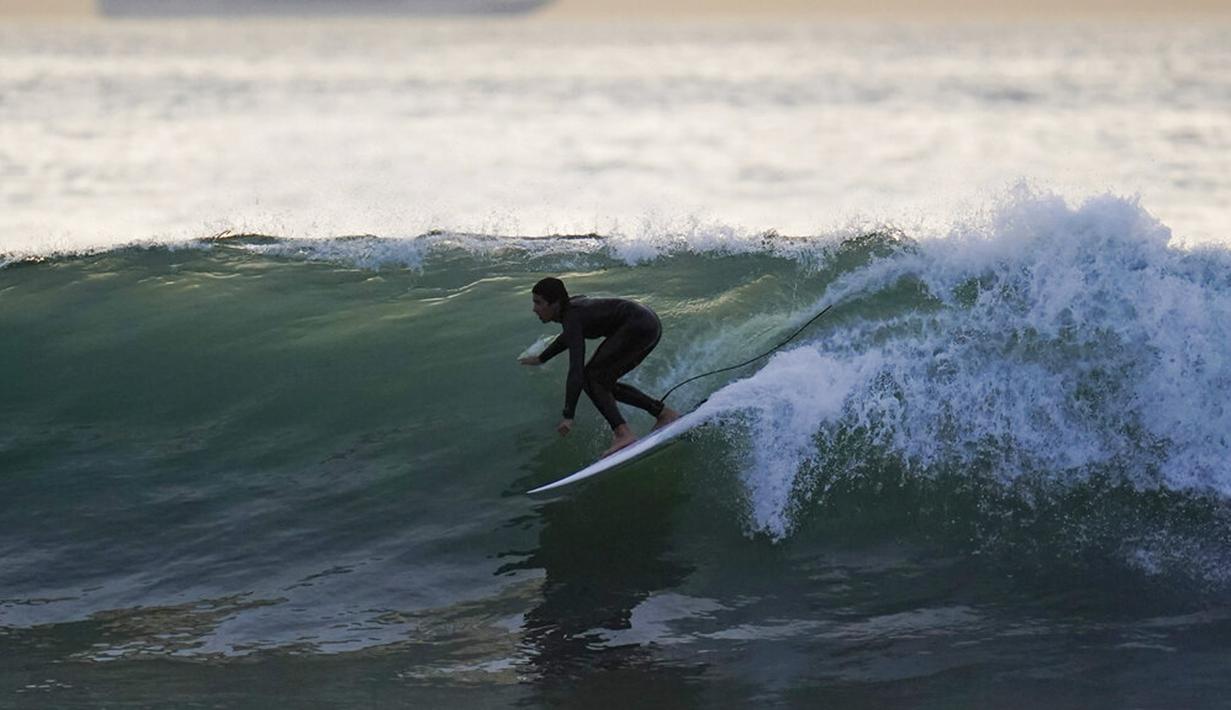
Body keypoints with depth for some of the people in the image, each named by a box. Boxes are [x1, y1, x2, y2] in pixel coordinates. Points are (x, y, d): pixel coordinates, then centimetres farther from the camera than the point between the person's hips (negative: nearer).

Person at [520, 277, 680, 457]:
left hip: (639, 325, -10)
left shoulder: (573, 318, -18)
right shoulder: (571, 306, 9)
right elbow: (570, 336, 33)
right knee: (604, 382, 13)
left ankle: (623, 433, -24)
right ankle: (665, 413, 16)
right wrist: (541, 358, 43)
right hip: (650, 324, 10)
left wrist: (568, 417, -29)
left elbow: (576, 370, -26)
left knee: (591, 377, -12)